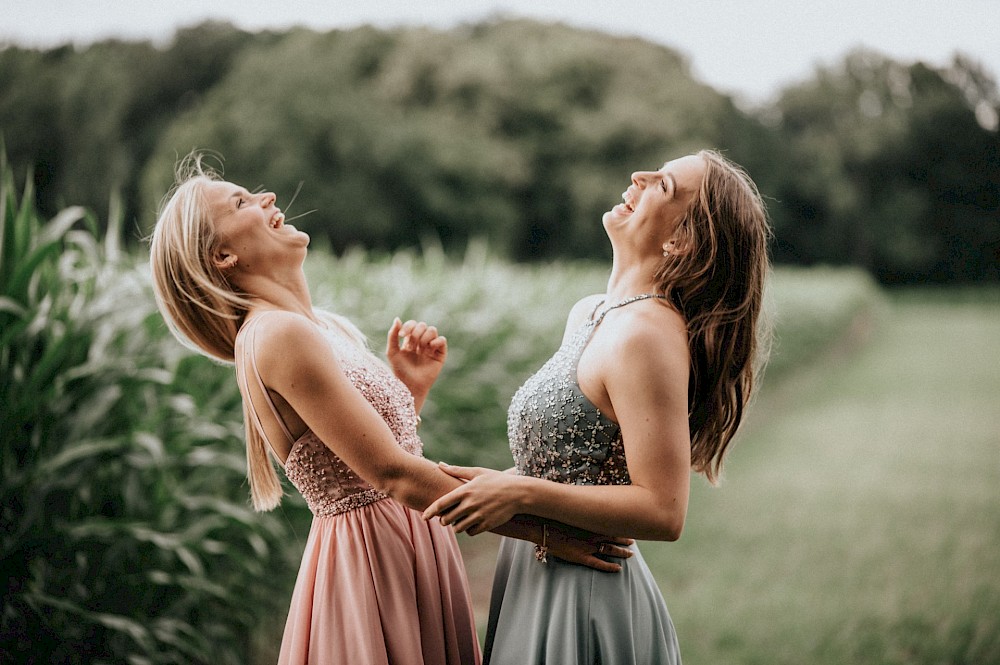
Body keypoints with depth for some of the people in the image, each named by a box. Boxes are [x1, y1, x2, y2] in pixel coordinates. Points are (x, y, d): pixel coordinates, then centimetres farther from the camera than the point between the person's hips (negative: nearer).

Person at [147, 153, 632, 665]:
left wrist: (412, 390, 0)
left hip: (407, 547, 9)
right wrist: (545, 531, -19)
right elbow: (394, 475, -22)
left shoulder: (330, 326, 11)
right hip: (372, 560, -8)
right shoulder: (274, 335, -17)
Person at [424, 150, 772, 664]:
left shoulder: (648, 335, -22)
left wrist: (520, 493, -24)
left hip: (581, 602, -8)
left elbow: (663, 513, -24)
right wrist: (487, 482, 2)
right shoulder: (588, 315, 6)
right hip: (543, 577, 8)